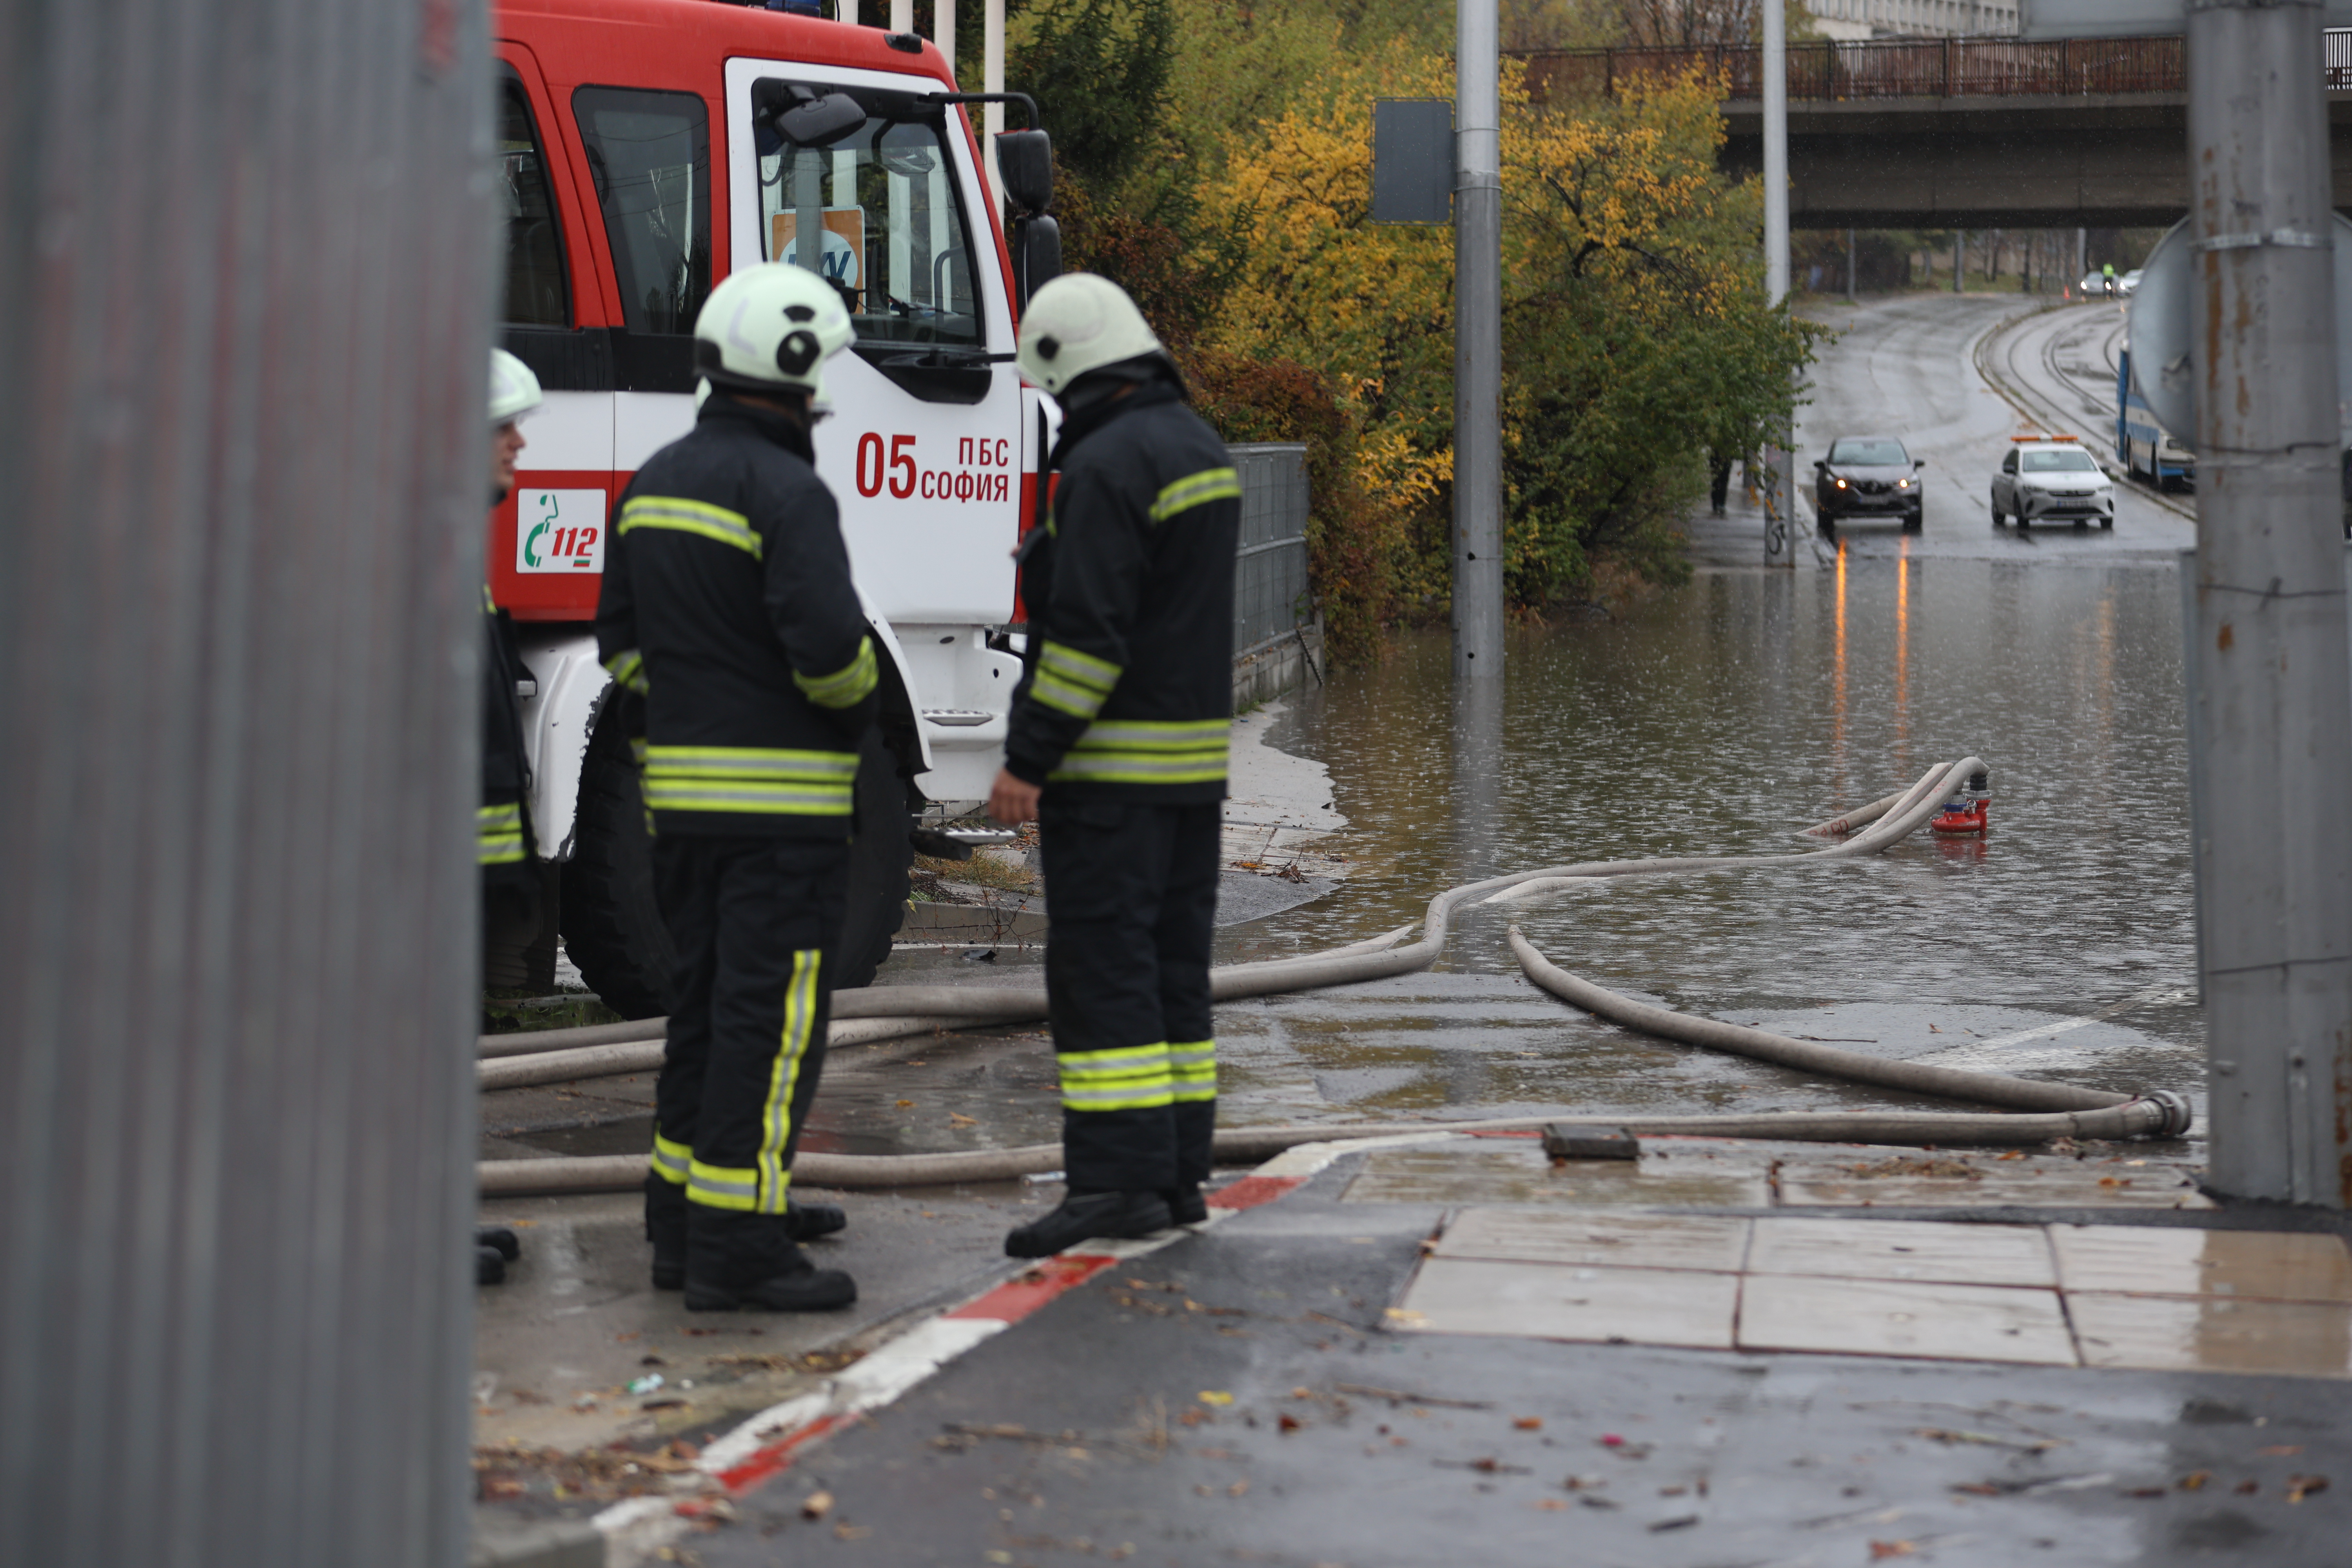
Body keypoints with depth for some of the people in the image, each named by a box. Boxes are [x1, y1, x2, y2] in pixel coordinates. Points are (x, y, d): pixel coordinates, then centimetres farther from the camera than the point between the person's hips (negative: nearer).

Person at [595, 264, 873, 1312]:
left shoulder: (654, 484, 12)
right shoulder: (788, 494, -15)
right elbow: (829, 644, -23)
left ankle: (685, 1219, 24)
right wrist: (857, 699, -3)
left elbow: (623, 641, 15)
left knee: (707, 1007, 17)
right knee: (770, 1021, -5)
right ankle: (737, 1247, -4)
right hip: (781, 801, -8)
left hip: (680, 790, 8)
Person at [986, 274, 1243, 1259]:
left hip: (1111, 763, -9)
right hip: (1195, 755, 9)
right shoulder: (1198, 447, 14)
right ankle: (1177, 1171, 15)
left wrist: (1028, 760, -18)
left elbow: (1086, 633, -21)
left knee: (1101, 968, -8)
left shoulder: (1106, 465, -16)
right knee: (1172, 966, 11)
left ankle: (1117, 1179, -9)